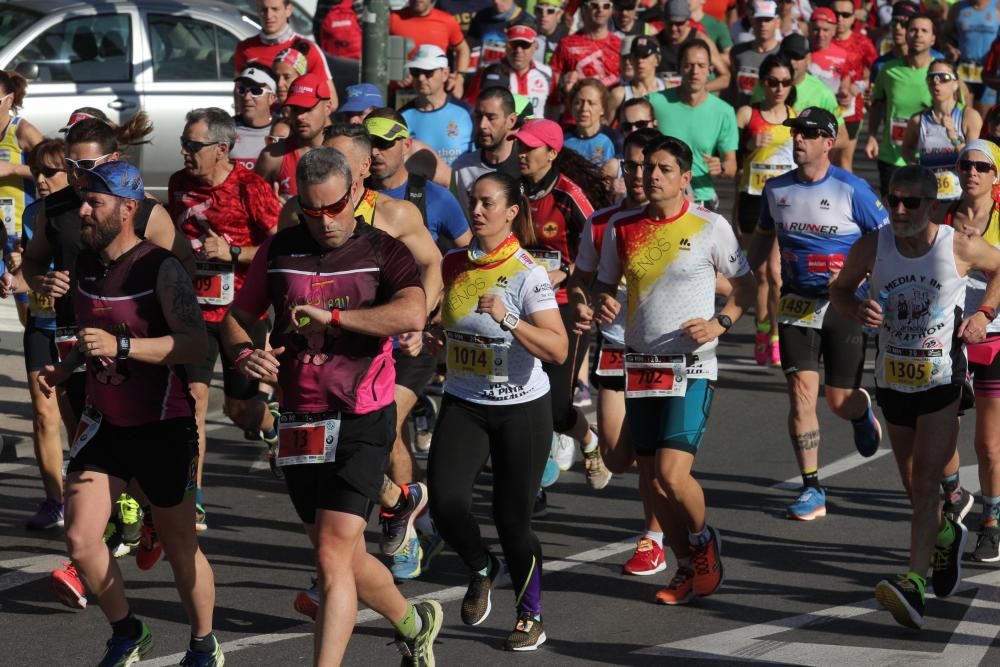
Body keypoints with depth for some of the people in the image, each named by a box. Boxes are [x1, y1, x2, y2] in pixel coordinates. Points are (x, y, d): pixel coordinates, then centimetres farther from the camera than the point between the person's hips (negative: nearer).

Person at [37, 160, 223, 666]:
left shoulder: (160, 269, -17)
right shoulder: (85, 264, 5)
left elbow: (196, 343, -29)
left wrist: (120, 346, -35)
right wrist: (66, 368, 6)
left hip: (162, 428, -6)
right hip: (104, 424, 6)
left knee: (179, 548, 7)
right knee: (79, 539, -3)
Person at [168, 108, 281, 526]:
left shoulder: (250, 188, -14)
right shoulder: (180, 184, 4)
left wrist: (232, 253, -22)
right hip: (195, 309, 3)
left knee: (239, 407, 8)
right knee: (194, 396, -11)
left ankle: (272, 429, 47)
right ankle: (193, 504, -8)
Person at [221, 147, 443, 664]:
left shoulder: (383, 251, -5)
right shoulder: (279, 251, 7)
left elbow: (412, 313, -23)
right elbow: (237, 318, 16)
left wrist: (330, 315, -22)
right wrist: (245, 355, -7)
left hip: (361, 421, -5)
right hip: (298, 422, 5)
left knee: (333, 554, -15)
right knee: (343, 556, 16)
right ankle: (415, 624, 40)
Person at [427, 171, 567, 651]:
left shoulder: (527, 274, -14)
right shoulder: (452, 265, 1)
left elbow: (558, 350, -24)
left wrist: (508, 320, -35)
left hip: (521, 409, -4)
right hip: (463, 405, 4)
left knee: (512, 517, 0)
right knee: (445, 502, -14)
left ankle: (531, 616, 23)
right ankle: (481, 569, 18)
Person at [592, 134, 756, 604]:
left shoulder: (710, 227, -5)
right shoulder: (622, 227, 5)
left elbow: (745, 285, 4)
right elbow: (605, 283, 16)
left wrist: (720, 323, -12)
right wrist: (602, 305, -7)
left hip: (691, 368, -4)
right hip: (641, 367, 5)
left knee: (672, 474, -16)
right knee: (652, 478, 6)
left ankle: (704, 541, 13)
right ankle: (687, 567, 24)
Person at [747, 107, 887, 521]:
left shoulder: (852, 190, -10)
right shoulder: (776, 189, 4)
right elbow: (763, 237, 21)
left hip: (843, 305, -3)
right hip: (797, 304, 3)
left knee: (840, 401, 2)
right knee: (801, 392, -9)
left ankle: (863, 411, 42)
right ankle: (811, 491, -2)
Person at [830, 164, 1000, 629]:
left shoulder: (960, 247, -12)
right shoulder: (872, 248, -8)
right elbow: (840, 289, 8)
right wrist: (858, 310, -13)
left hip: (942, 378, -4)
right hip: (892, 378, 4)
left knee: (924, 480, -15)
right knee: (913, 484, 15)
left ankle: (914, 583, -21)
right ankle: (946, 536, 46)